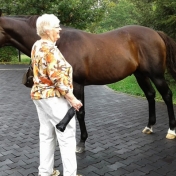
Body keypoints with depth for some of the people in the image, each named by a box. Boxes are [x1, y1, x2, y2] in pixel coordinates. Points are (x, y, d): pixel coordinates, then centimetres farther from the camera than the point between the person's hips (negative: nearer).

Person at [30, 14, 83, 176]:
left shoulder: (37, 46, 9)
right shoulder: (50, 49, -20)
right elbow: (58, 78, -23)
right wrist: (72, 99, -18)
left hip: (39, 95, 10)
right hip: (54, 97, -10)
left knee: (46, 134, 16)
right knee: (67, 136, 1)